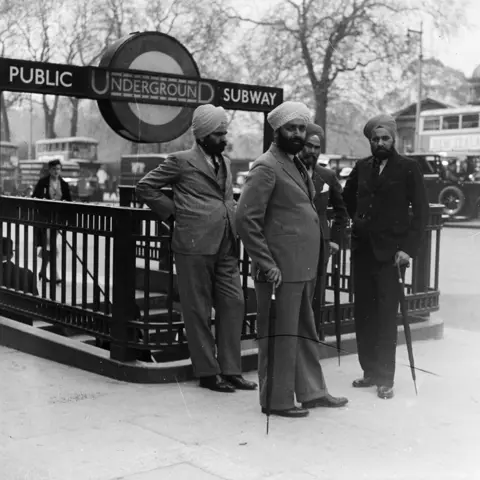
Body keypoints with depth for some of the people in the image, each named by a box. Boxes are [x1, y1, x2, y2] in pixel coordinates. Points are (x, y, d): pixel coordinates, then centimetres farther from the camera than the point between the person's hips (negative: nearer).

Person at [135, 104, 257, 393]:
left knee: (233, 304, 3)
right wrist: (172, 212, -3)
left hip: (226, 247, 6)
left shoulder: (225, 162, 18)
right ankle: (207, 372, 11)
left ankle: (231, 370, 12)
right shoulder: (181, 161, -2)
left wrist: (234, 226, 15)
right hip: (195, 245, -6)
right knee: (198, 311, 1)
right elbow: (145, 187, 2)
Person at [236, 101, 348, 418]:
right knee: (280, 336, 0)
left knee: (305, 332, 17)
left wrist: (324, 242, 16)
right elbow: (246, 218, -18)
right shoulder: (266, 167, -12)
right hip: (281, 270, -9)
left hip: (304, 269, 9)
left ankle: (311, 392, 29)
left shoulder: (297, 165, 17)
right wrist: (267, 264, -20)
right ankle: (276, 400, 12)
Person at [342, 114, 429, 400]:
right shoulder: (362, 167, 11)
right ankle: (370, 371, 19)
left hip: (390, 253, -4)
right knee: (363, 314, 7)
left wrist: (408, 248, -11)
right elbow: (346, 201, 21)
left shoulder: (408, 168, -1)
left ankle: (385, 378, 5)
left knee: (386, 316, -4)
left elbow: (421, 212, -4)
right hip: (362, 250, 4)